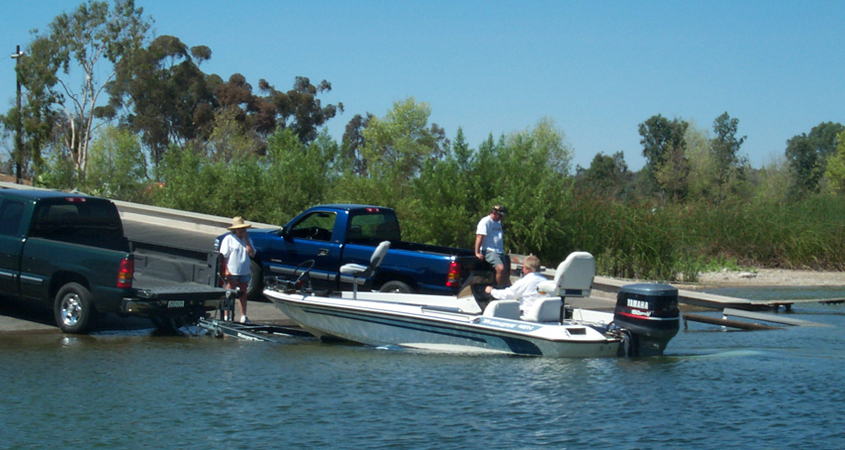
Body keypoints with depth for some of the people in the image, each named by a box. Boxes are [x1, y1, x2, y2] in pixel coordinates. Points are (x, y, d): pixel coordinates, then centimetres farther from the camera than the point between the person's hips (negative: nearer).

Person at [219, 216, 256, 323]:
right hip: (232, 272, -5)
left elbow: (252, 253, -5)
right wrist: (226, 270, -15)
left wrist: (246, 240, -7)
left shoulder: (248, 240, 12)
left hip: (244, 273, 5)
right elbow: (223, 256, -6)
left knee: (243, 294, 11)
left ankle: (243, 317, 17)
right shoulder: (229, 239, -1)